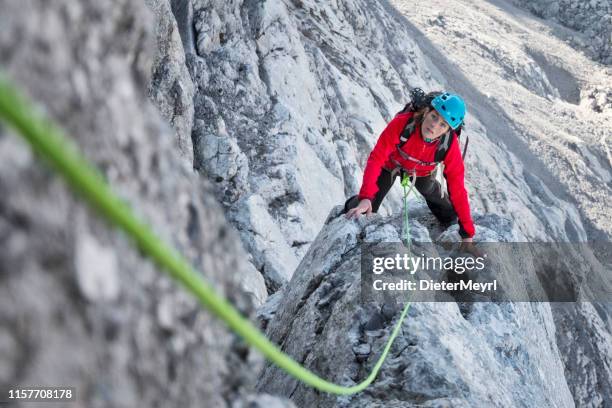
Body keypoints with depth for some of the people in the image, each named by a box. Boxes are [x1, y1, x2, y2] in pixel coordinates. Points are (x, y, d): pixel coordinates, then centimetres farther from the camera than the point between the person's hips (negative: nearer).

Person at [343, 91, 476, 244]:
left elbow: (457, 188, -28)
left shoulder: (449, 144, -36)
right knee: (366, 209, -6)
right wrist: (366, 197, -53)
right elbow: (376, 158, -40)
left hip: (421, 172, 2)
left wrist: (467, 233, -26)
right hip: (391, 164, -2)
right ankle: (351, 212, 28)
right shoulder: (402, 123, -42)